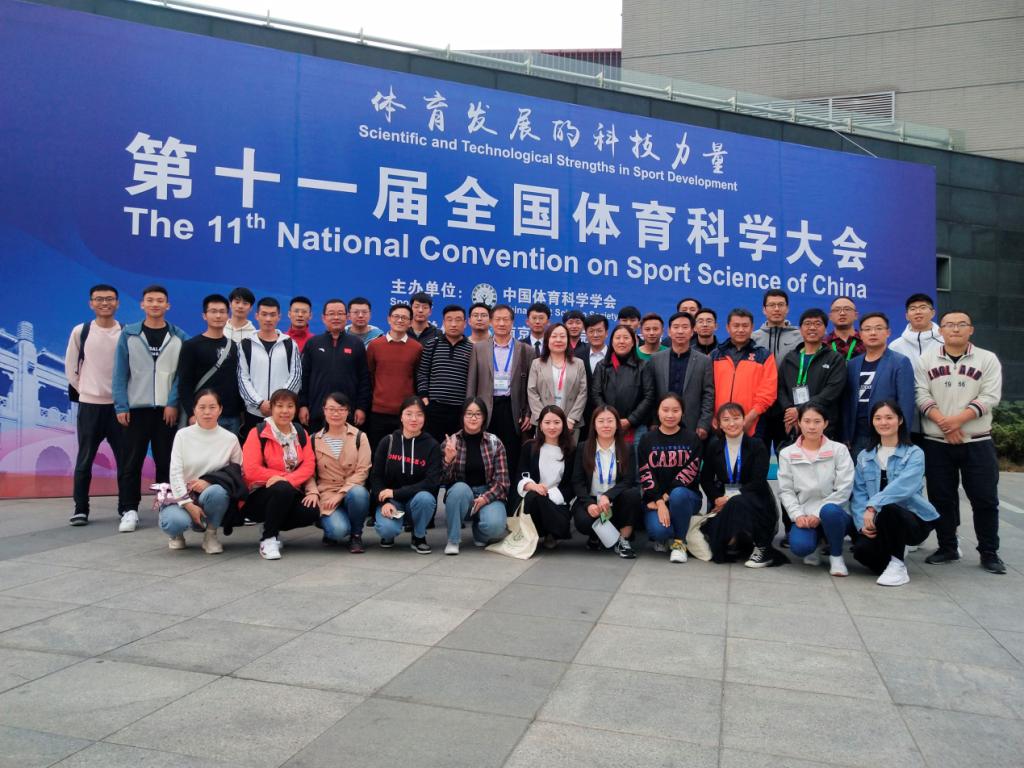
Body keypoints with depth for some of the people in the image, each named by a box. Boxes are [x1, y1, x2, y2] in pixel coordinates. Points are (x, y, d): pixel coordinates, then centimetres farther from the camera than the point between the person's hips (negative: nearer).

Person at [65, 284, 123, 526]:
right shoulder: (80, 331, 1)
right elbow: (70, 366, 7)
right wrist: (83, 390, 4)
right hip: (89, 404, 0)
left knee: (125, 458, 3)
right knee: (84, 460, 4)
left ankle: (126, 506, 13)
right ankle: (80, 509, 12)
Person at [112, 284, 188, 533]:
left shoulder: (179, 337, 5)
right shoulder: (128, 334, 5)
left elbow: (182, 373, 0)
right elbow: (120, 373, 2)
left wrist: (173, 403, -10)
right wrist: (121, 406, -5)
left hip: (167, 409, 0)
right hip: (136, 408, 0)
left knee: (166, 461, 5)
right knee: (131, 461, 2)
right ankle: (129, 510, 10)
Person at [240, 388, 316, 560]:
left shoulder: (301, 433, 8)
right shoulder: (258, 433, -6)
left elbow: (309, 465, -5)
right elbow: (251, 470, -15)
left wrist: (288, 479, -23)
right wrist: (283, 477, -14)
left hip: (291, 492, 5)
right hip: (259, 494, -4)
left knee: (312, 512, -23)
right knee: (283, 489, -37)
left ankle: (274, 527, 6)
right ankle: (268, 538, -15)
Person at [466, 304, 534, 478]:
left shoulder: (526, 350, 6)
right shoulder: (478, 349, 8)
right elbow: (471, 383, 7)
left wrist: (528, 413, 0)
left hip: (513, 409, 0)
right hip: (486, 408, 1)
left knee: (511, 458, 1)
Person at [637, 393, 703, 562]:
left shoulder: (692, 439, 5)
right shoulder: (647, 440, 6)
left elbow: (690, 472, -6)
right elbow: (645, 474, -3)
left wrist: (666, 496, -15)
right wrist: (659, 502, -17)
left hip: (686, 495, 0)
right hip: (655, 499, 0)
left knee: (678, 494, -37)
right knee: (658, 530, -30)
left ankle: (679, 542, -12)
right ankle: (661, 537, 11)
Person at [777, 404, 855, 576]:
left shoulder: (839, 450, -1)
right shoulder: (787, 454, 5)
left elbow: (844, 489, -7)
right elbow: (785, 490, 2)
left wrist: (819, 514, -16)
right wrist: (798, 515, -15)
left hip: (834, 513, -1)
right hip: (804, 516, 1)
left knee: (829, 511, -38)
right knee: (799, 546, -31)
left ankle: (836, 556, -9)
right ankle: (813, 548, 10)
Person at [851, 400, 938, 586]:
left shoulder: (914, 453, -5)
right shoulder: (864, 456, 9)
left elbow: (904, 486, -24)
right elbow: (859, 493, 3)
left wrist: (873, 506, -33)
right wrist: (862, 523, -13)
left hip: (914, 521, -4)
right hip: (881, 522, 4)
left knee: (888, 508, -37)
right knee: (861, 550, -27)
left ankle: (897, 566, -16)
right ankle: (896, 551, 9)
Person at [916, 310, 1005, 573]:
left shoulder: (988, 359, 3)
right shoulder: (926, 359, 5)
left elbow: (990, 397, -6)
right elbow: (922, 395, -2)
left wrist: (959, 419, -18)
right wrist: (943, 422, -15)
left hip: (977, 442, -1)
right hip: (937, 443, 1)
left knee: (985, 498, 0)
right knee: (941, 498, 7)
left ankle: (989, 553, 14)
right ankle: (947, 548, 20)